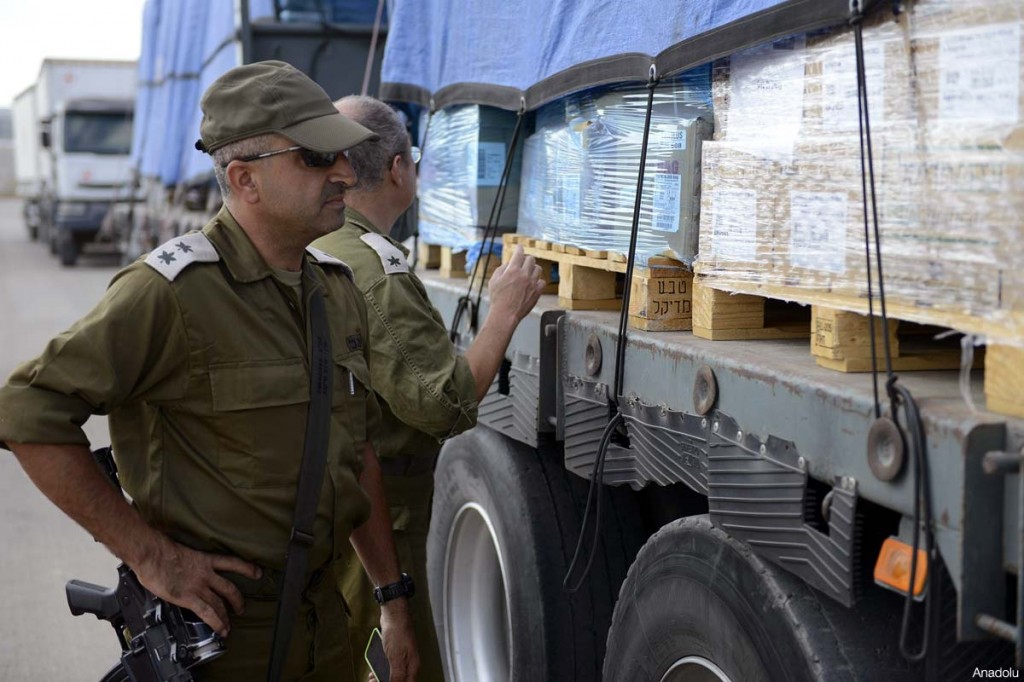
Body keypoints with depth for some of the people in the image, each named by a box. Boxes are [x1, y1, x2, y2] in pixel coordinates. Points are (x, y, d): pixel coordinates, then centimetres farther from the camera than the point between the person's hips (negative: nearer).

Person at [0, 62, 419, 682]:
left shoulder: (339, 291, 6)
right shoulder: (173, 292, -18)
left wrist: (393, 599, 11)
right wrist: (148, 554, -19)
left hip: (324, 616, 7)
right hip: (215, 621, -7)